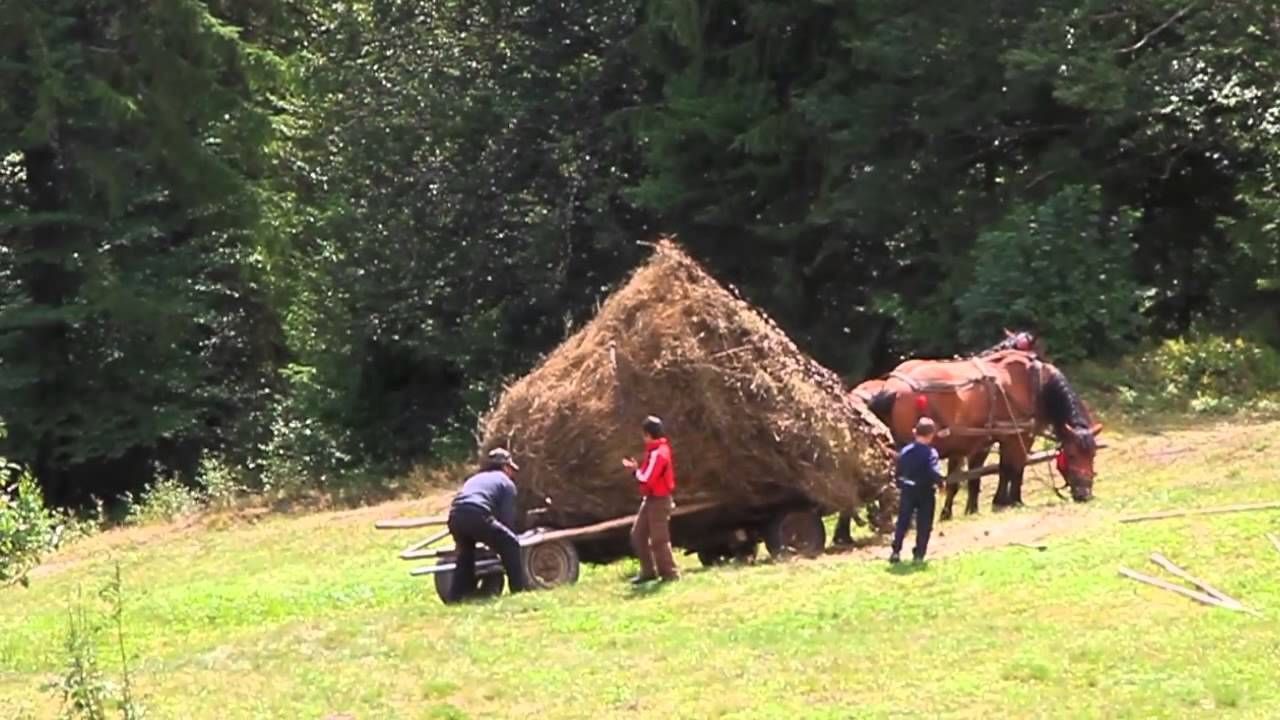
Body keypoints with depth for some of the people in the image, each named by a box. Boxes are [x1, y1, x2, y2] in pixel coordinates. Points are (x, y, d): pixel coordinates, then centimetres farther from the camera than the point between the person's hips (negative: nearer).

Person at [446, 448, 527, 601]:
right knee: (511, 544, 12)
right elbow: (507, 518, 12)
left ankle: (456, 595, 25)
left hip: (455, 516, 6)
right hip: (477, 515, -6)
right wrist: (498, 544, 23)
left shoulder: (475, 479, 39)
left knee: (465, 553, 30)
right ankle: (519, 589, 10)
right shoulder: (506, 482, 20)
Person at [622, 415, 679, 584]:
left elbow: (647, 478, -24)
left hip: (659, 501, -11)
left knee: (659, 539, -6)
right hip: (650, 499, 11)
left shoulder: (658, 453, -20)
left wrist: (636, 470, -6)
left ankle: (670, 573, 0)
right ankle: (648, 571, 16)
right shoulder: (655, 451, 13)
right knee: (638, 534, 12)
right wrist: (637, 467, 1)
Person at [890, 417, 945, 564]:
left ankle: (896, 552, 7)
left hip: (907, 491, 4)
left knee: (902, 522, 11)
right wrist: (939, 482, -6)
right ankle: (919, 554, 6)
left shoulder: (905, 451, 0)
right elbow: (935, 473, -25)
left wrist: (900, 487, 18)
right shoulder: (930, 453, -15)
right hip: (925, 492, -4)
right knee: (924, 525, 7)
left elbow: (899, 472, 6)